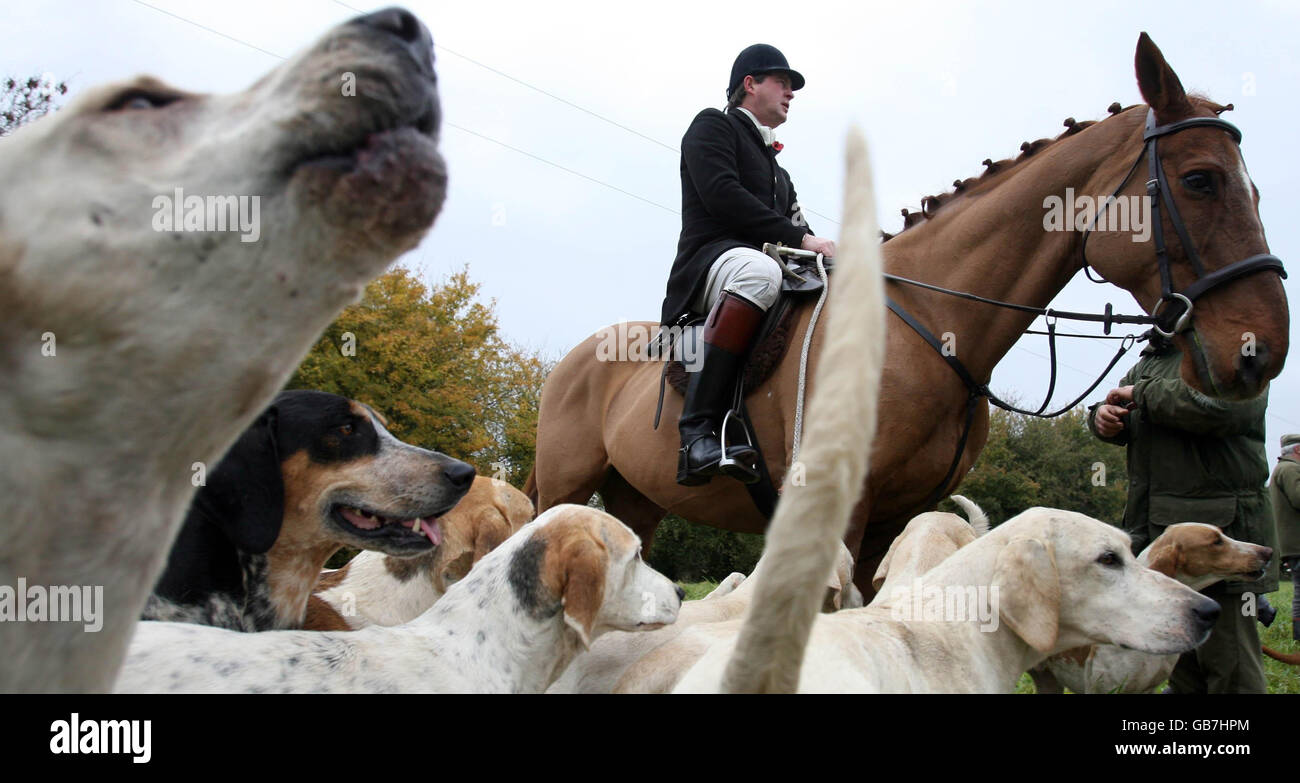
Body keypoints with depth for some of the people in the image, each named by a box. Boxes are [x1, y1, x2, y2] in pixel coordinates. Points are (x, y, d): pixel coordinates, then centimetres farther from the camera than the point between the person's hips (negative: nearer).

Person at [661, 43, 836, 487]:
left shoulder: (773, 165, 33)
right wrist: (800, 239, -14)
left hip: (762, 262, 9)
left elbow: (793, 222, 25)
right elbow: (722, 195, -9)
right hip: (711, 259, -8)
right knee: (759, 271, -41)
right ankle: (697, 432, -48)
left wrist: (817, 248, 2)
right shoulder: (712, 126, 9)